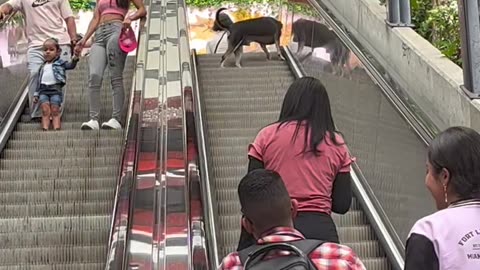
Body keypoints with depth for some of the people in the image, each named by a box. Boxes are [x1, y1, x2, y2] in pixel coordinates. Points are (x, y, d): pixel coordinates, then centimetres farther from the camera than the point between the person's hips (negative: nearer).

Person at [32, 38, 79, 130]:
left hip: (55, 89, -3)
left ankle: (57, 129, -17)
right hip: (43, 90, 3)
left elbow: (71, 65, -8)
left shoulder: (60, 64, 9)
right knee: (45, 110, -12)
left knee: (55, 111, -10)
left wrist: (75, 58, -28)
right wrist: (36, 94, 16)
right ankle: (45, 129, -20)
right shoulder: (42, 67, 20)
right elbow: (38, 82, 21)